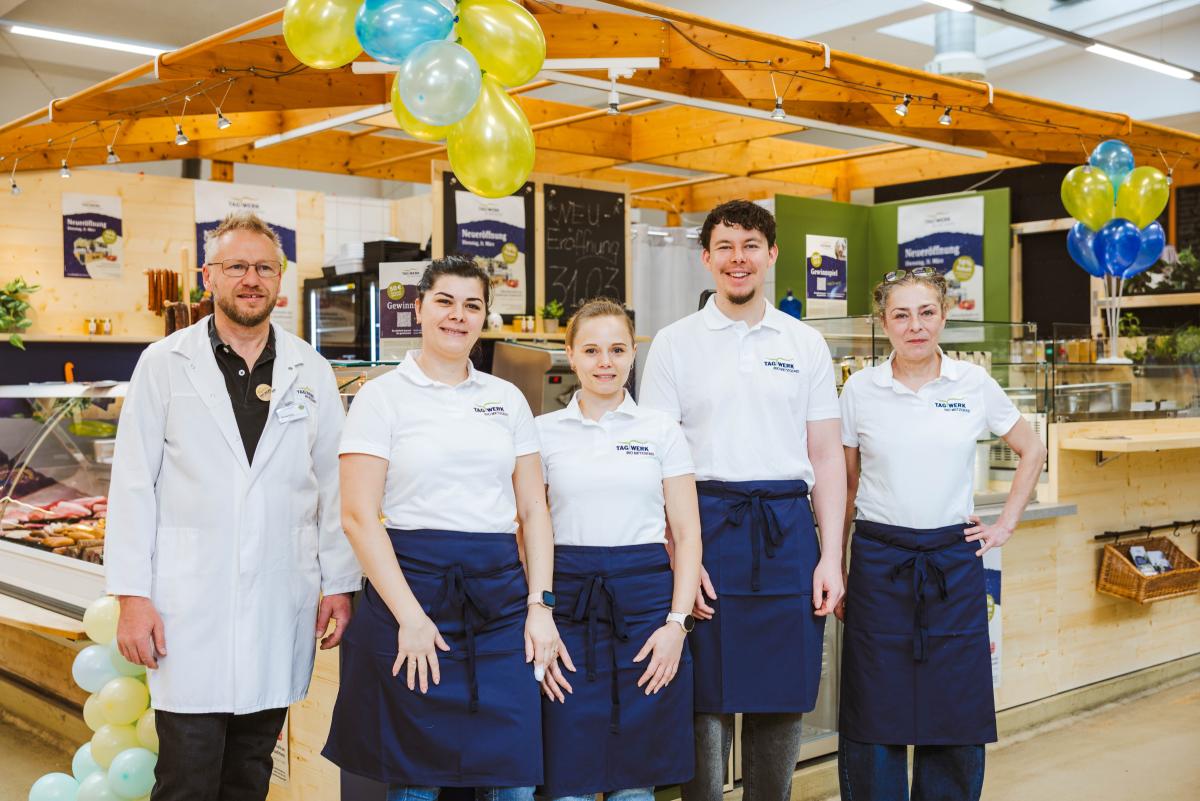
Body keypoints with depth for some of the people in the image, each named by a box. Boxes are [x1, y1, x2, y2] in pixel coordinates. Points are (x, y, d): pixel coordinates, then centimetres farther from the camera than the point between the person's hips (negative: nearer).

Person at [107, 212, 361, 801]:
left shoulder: (311, 371, 7)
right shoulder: (164, 364, 2)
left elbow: (334, 484, 8)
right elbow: (133, 486, -1)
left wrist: (339, 583, 4)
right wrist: (131, 596, -6)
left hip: (282, 605, 2)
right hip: (188, 605, -2)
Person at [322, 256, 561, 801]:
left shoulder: (507, 399, 12)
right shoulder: (382, 397, 0)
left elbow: (533, 510, 11)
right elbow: (358, 516, -7)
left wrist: (540, 605, 0)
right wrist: (410, 616, -13)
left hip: (501, 593, 3)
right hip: (414, 586, -3)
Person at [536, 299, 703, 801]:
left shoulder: (661, 430, 6)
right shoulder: (544, 433, 5)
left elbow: (687, 533, 5)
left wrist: (677, 622, -6)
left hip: (646, 598, 1)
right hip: (568, 600, 0)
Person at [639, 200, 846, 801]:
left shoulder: (806, 344, 10)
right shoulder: (675, 343, 4)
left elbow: (826, 457, 10)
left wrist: (831, 557, 2)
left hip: (787, 530, 2)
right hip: (706, 523, -2)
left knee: (783, 700, 8)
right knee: (706, 699, 3)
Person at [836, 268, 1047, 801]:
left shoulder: (974, 385, 2)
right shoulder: (860, 389, 0)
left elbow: (1031, 452, 15)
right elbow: (844, 485, 7)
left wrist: (1006, 524, 7)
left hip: (954, 560, 1)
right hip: (879, 562, -1)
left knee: (956, 716, 6)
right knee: (874, 718, 3)